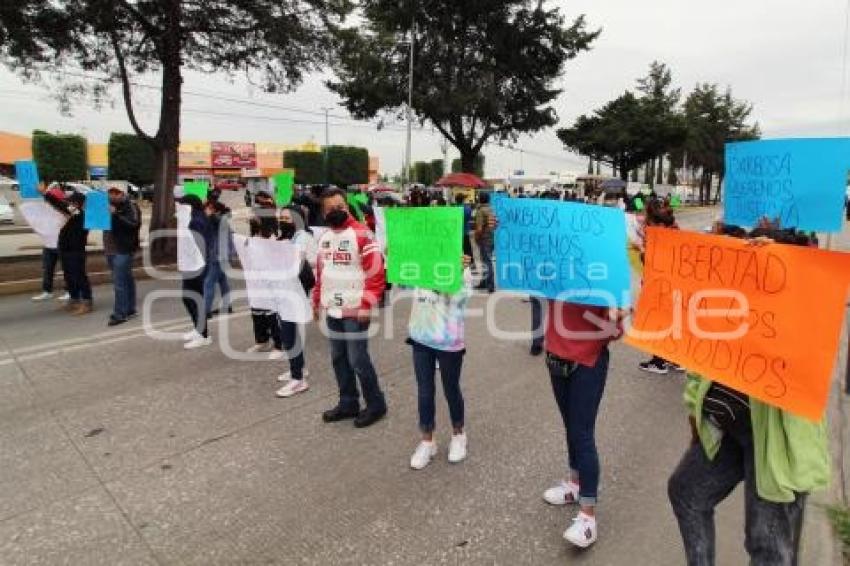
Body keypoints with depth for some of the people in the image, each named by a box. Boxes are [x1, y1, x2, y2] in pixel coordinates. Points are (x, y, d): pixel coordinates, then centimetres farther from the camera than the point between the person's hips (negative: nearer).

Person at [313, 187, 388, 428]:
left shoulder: (361, 234, -13)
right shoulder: (325, 237, 12)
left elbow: (376, 273, -16)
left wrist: (367, 305, -19)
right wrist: (317, 301, 19)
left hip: (355, 310, -8)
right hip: (332, 310, 8)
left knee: (358, 360, -3)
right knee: (339, 359, 14)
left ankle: (376, 404, 14)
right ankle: (348, 403, 28)